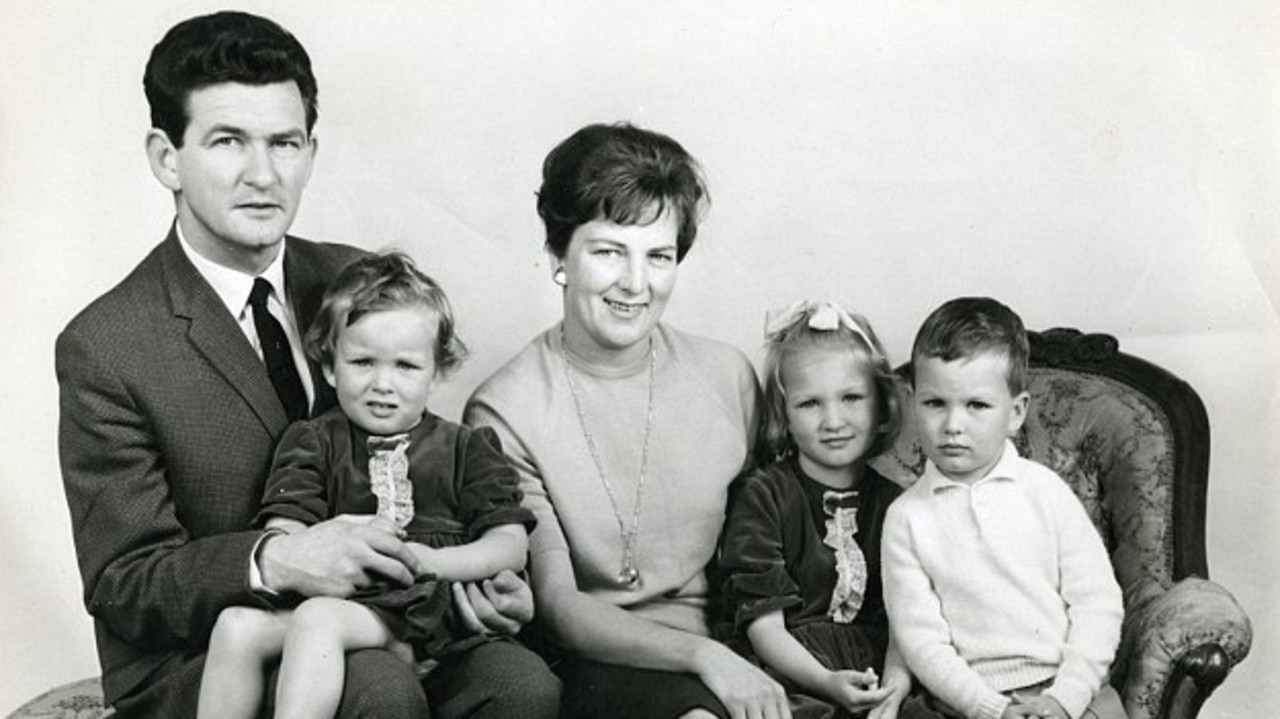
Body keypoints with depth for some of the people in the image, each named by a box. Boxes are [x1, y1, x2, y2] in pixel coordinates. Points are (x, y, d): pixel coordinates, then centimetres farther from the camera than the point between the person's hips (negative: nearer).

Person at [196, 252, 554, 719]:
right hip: (330, 595, 3)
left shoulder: (464, 449, 16)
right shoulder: (312, 443, 18)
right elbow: (282, 535, 4)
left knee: (319, 618, -31)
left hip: (420, 616, -3)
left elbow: (511, 546, 6)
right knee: (237, 624, -23)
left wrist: (429, 561, -11)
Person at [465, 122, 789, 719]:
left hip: (726, 649, 4)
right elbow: (558, 606, -8)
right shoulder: (505, 411, -4)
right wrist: (703, 655, -21)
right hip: (591, 663, -4)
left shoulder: (728, 376, 8)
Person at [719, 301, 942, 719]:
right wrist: (828, 682, -21)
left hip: (873, 673, 4)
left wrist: (896, 681, -16)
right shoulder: (761, 496, -1)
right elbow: (763, 625, -7)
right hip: (786, 676, -3)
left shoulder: (892, 504, 12)